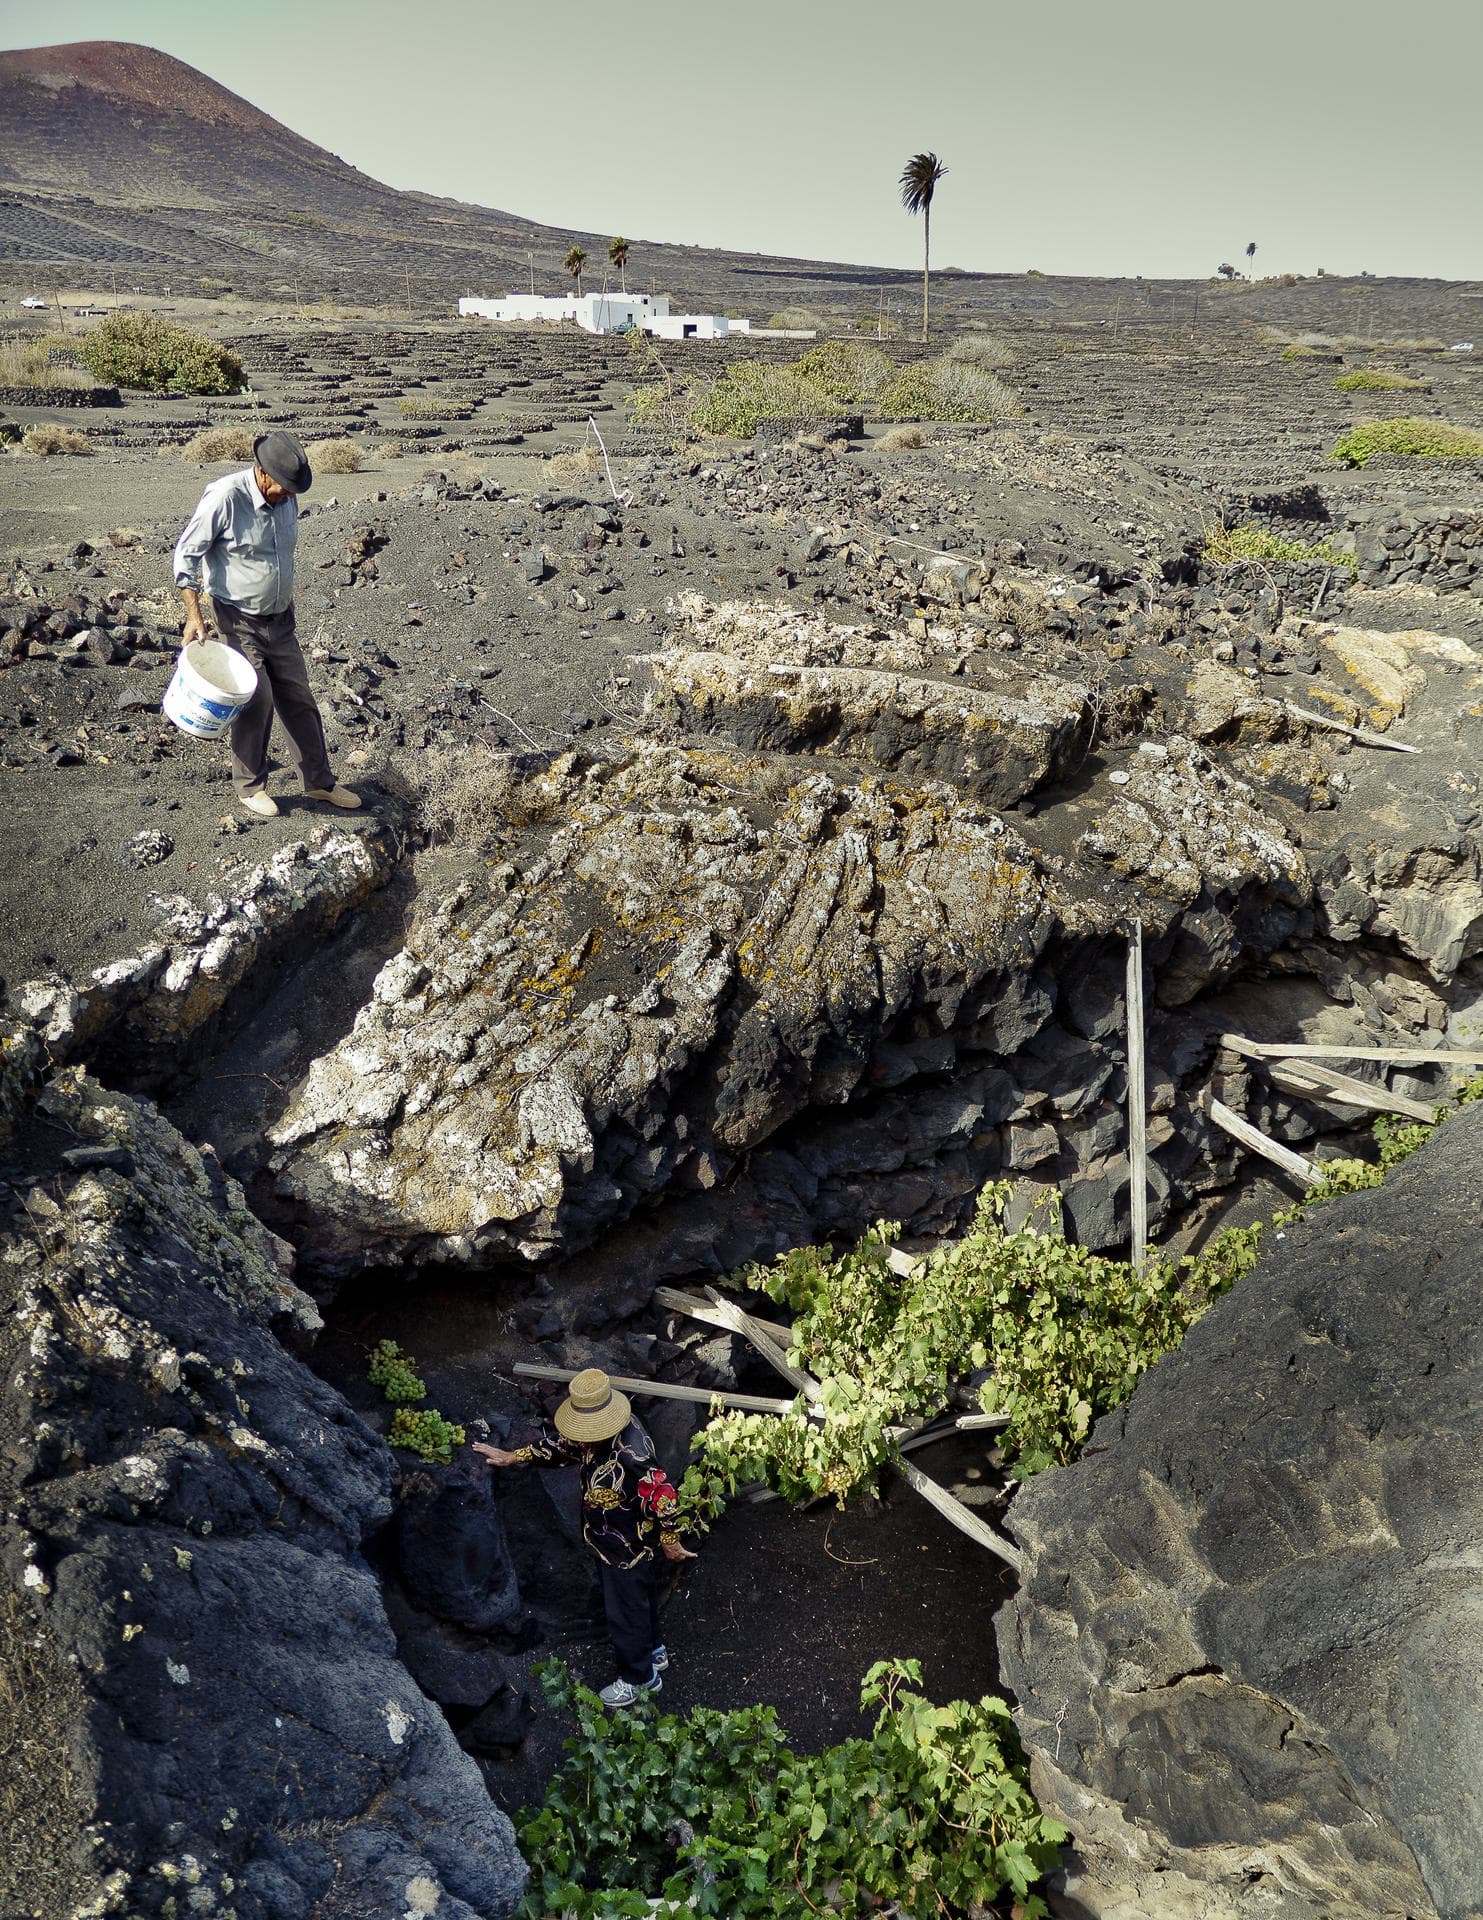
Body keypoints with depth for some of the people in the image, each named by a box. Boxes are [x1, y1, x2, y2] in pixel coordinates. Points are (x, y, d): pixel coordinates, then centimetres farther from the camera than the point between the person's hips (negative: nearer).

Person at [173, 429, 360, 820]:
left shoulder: (286, 498, 0)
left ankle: (319, 781, 20)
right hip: (240, 621, -6)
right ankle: (249, 786, 12)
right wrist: (194, 614, -19)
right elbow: (186, 553, -14)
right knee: (257, 701, -6)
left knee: (298, 699, 10)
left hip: (280, 619, 6)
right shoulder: (225, 497, -20)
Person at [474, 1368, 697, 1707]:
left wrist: (670, 1543, -16)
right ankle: (653, 1651, 53)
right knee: (640, 1599, 29)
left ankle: (639, 1678, 39)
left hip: (627, 1551, -8)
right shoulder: (593, 1433, -14)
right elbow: (561, 1443, 5)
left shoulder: (632, 1453, -40)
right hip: (610, 1542, 8)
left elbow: (664, 1498, -31)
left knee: (625, 1614, 15)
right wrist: (513, 1457, 7)